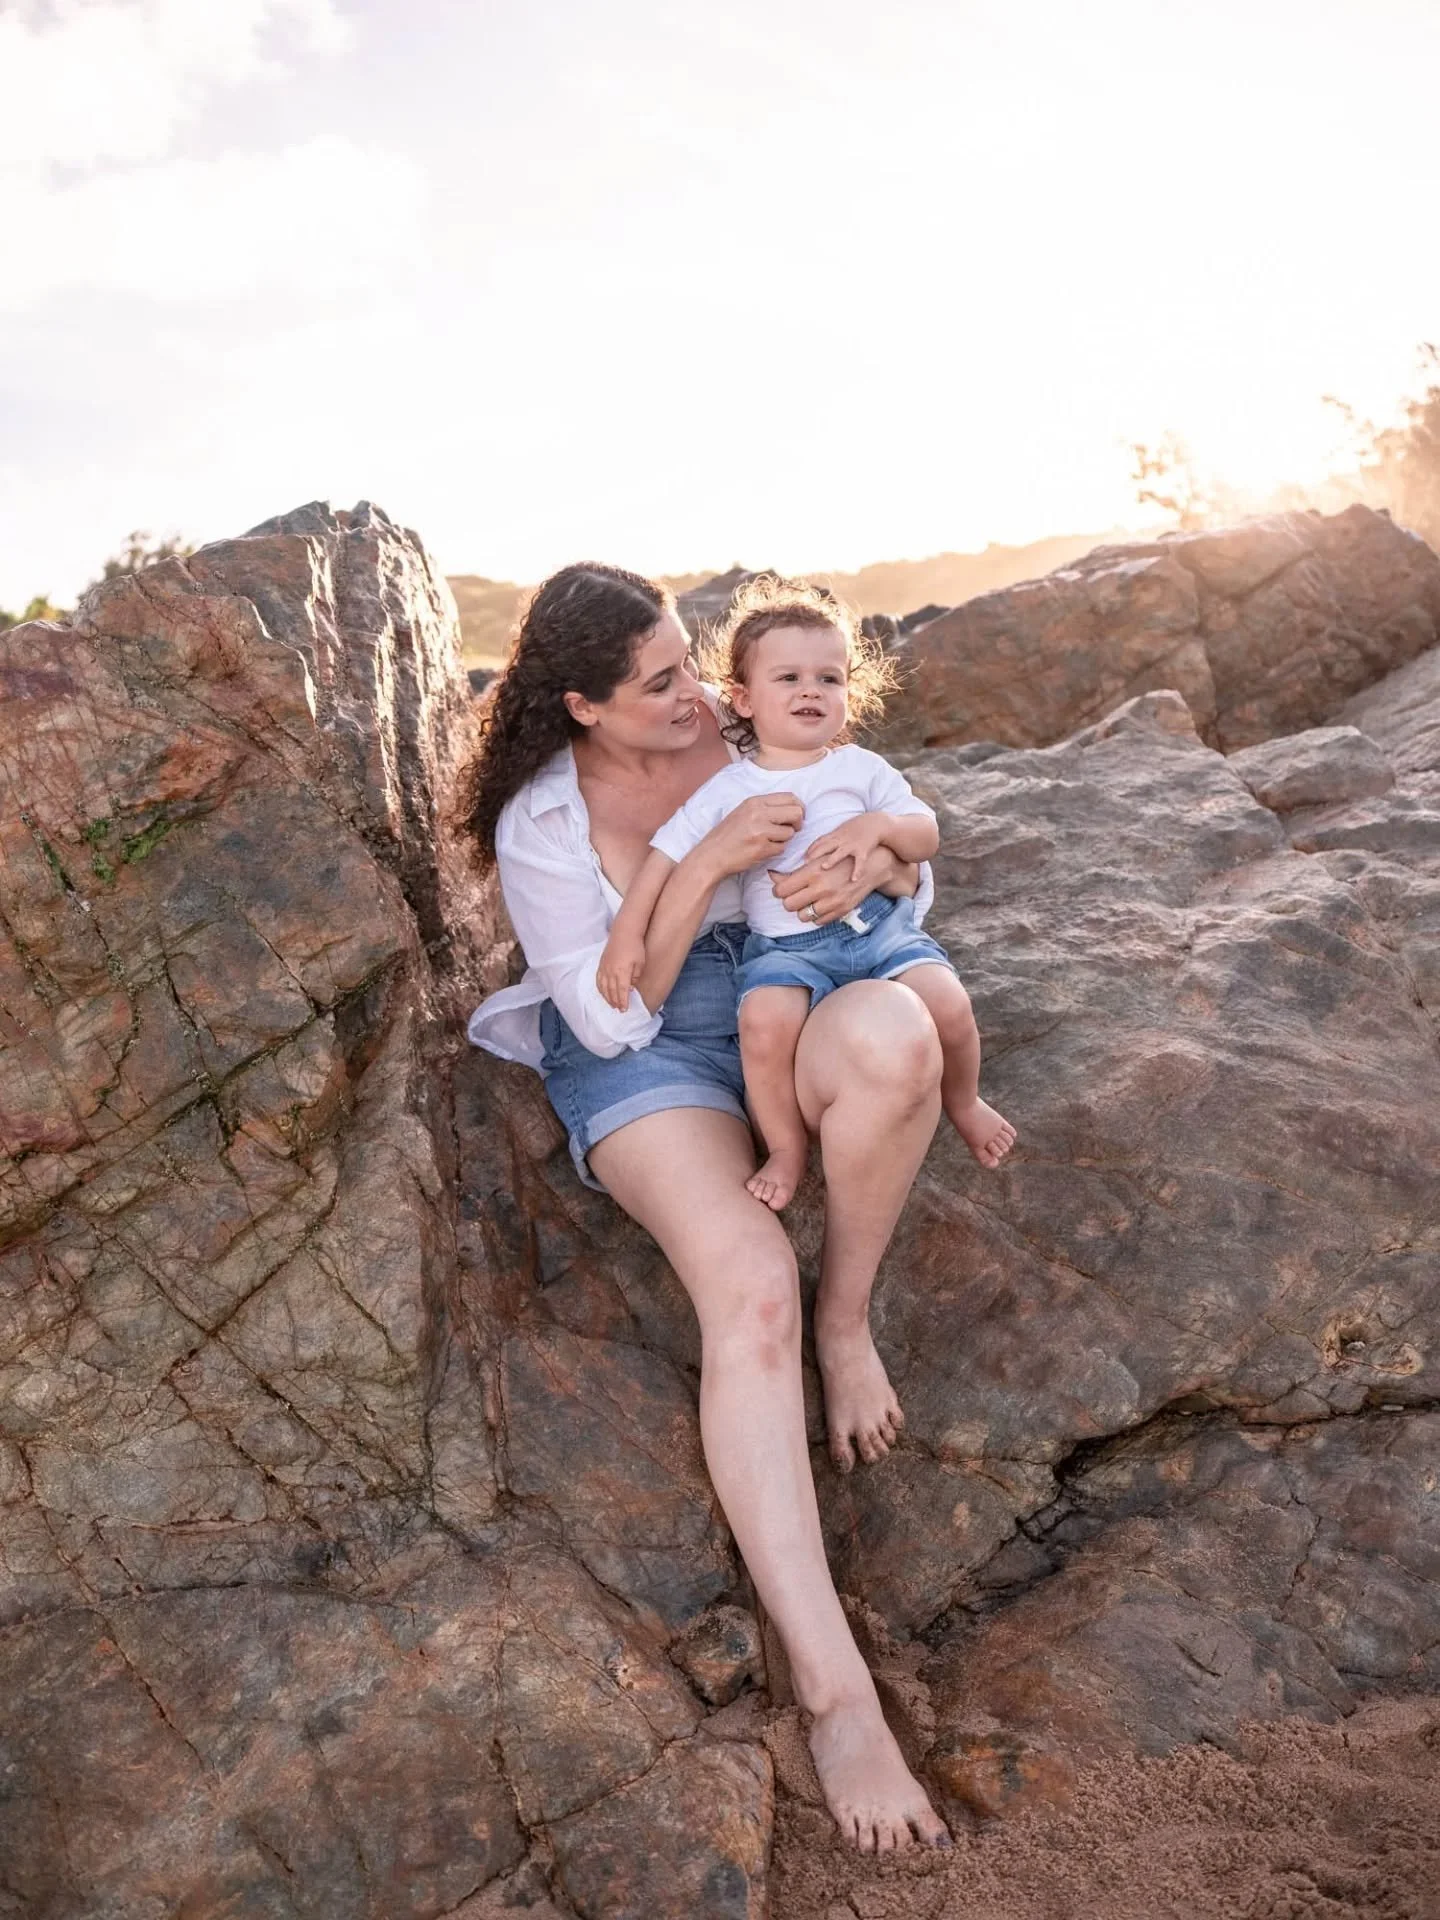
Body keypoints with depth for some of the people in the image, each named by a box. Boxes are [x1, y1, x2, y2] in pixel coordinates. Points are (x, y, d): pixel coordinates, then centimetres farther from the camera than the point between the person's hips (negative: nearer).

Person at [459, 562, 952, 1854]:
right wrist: (708, 866, -23)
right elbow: (612, 1016, -12)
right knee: (748, 1284, -33)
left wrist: (869, 867, -20)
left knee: (895, 1035, -38)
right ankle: (835, 1693, -30)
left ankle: (849, 1318, -12)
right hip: (643, 1060, -2)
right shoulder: (540, 823, -7)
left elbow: (912, 869, 7)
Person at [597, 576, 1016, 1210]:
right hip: (785, 947, -2)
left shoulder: (861, 769, 5)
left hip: (878, 926, 2)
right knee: (764, 1020, -32)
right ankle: (785, 1149, -7)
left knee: (948, 1003, -20)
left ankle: (964, 1103, 15)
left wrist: (877, 824, -16)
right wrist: (626, 935, -9)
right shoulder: (727, 792, 0)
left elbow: (927, 836, 5)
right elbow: (666, 856, 0)